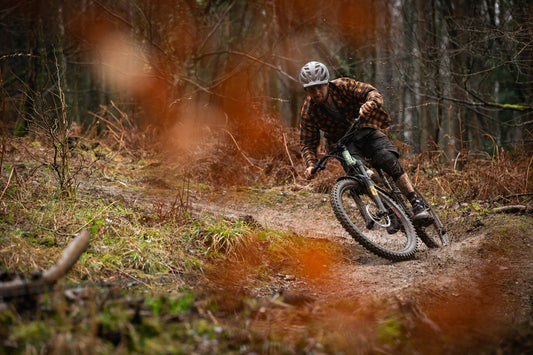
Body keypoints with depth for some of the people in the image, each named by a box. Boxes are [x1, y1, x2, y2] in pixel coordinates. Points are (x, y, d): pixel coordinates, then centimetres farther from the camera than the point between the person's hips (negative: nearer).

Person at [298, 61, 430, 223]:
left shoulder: (343, 85, -17)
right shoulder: (308, 112, -13)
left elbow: (372, 92, -23)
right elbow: (307, 144, -9)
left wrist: (369, 104, -47)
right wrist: (310, 165, -28)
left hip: (365, 131, -1)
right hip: (342, 142, 1)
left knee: (388, 159, -25)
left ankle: (417, 204, -24)